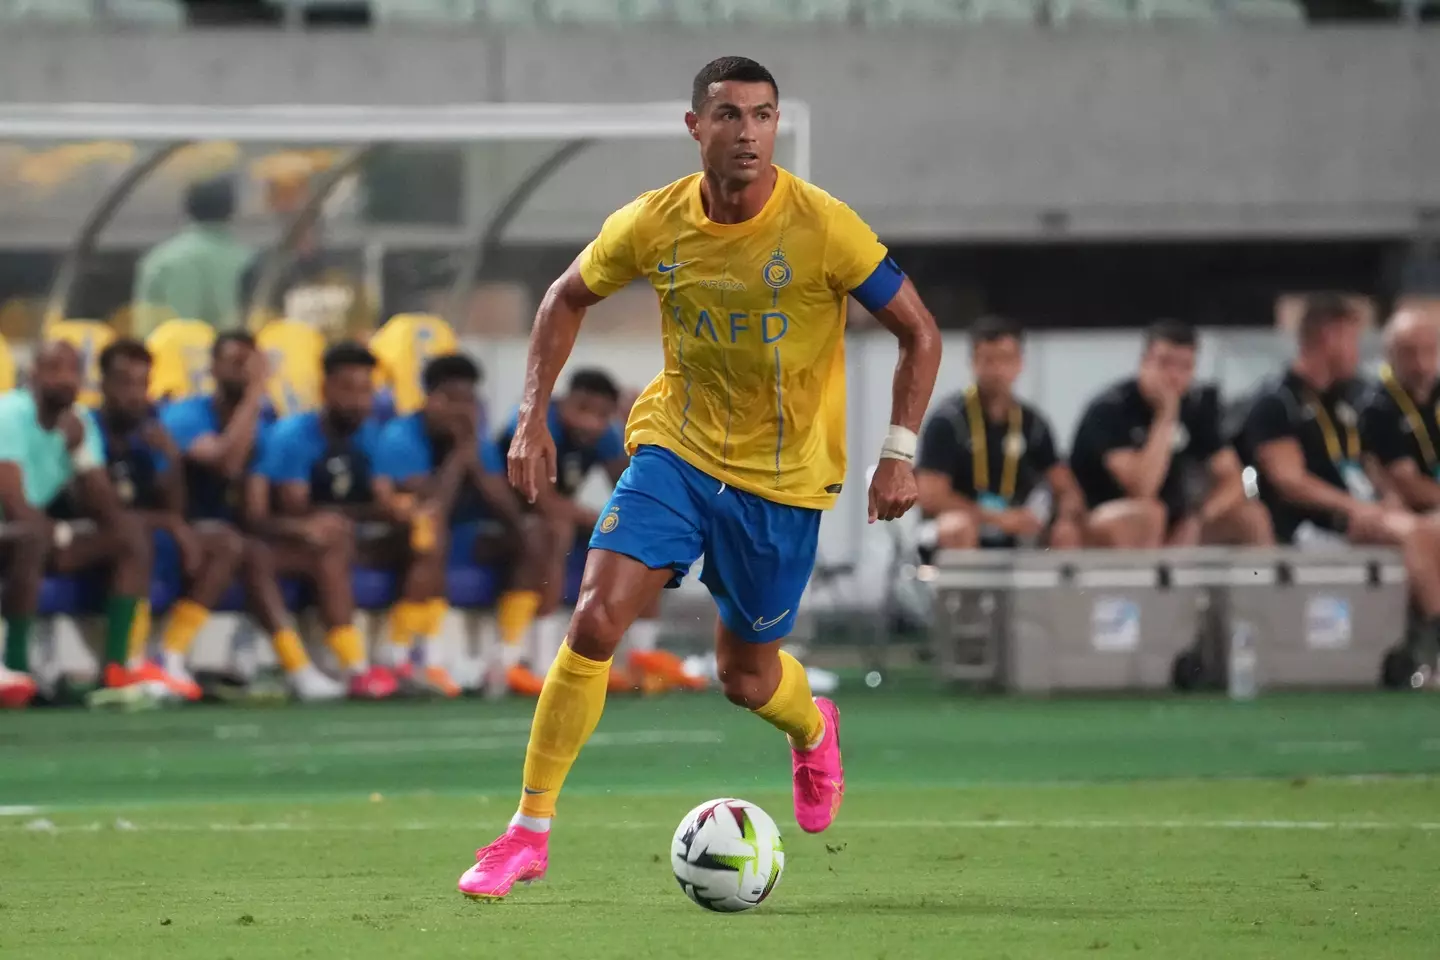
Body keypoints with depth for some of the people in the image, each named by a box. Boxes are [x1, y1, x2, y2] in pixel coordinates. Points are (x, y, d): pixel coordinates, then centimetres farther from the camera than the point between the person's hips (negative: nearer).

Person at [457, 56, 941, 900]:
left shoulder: (823, 228, -18)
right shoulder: (653, 225, -10)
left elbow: (919, 332, -9)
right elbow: (567, 299, 10)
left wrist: (900, 453, -16)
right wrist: (534, 416, 2)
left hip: (785, 477, -2)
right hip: (676, 447, 2)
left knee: (747, 679, 8)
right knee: (595, 622, -16)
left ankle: (812, 729, 48)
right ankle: (530, 831, -7)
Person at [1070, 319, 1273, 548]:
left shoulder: (1197, 406, -1)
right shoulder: (1109, 410, -19)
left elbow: (1232, 481, -3)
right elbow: (1141, 490, -30)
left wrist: (1197, 521, -22)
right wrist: (1166, 416, -29)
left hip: (1171, 530, 6)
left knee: (1250, 516, -12)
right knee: (1147, 514, -37)